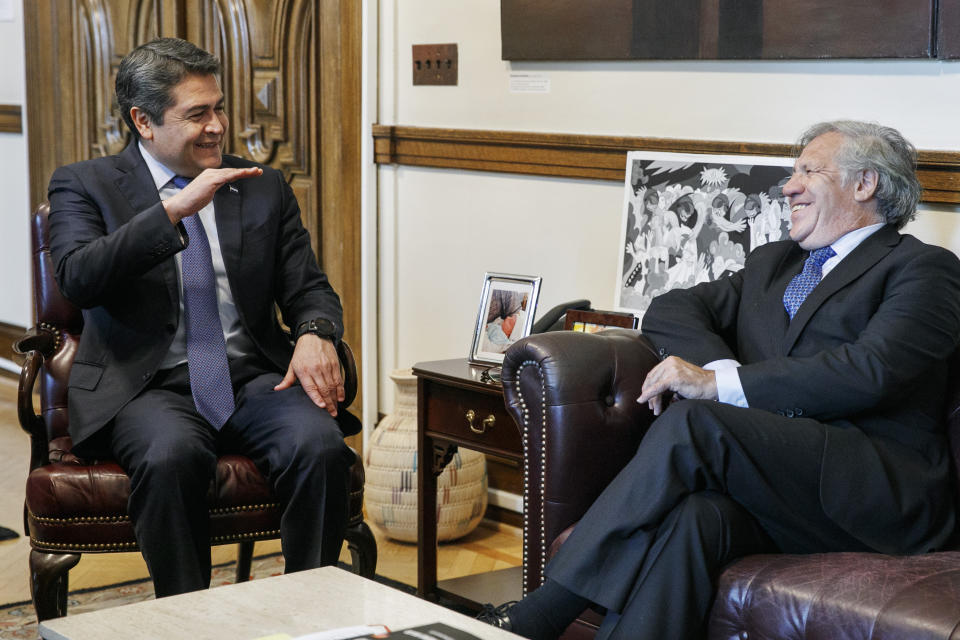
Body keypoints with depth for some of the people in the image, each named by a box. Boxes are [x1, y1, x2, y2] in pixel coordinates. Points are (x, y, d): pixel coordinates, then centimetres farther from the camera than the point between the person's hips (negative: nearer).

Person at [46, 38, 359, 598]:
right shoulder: (85, 186, 6)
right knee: (171, 456, -35)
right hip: (148, 386, -3)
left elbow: (310, 289, 14)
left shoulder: (264, 188, 16)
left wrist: (315, 334, -11)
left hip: (254, 378, 3)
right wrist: (174, 209, -20)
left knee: (321, 446, -27)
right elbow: (78, 279, -13)